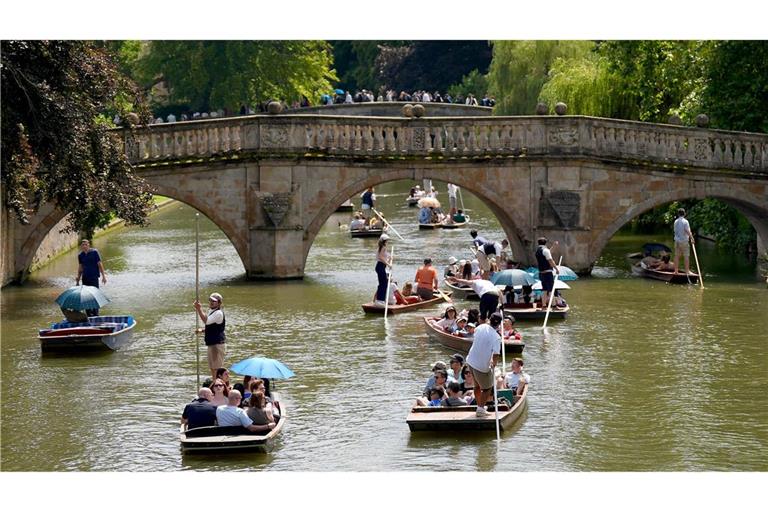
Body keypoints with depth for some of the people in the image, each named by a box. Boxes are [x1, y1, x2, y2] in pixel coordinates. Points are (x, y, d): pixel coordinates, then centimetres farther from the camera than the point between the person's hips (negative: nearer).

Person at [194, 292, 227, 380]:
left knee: (217, 368, -10)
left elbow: (206, 321, -29)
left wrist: (199, 309, -29)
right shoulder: (211, 311, 16)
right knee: (212, 368, 15)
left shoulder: (218, 313, -16)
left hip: (218, 343, -10)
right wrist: (202, 330, 8)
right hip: (212, 343, 10)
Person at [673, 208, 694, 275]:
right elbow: (687, 231, -20)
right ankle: (687, 271, 1)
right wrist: (691, 237, -11)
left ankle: (676, 271, 10)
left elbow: (675, 230, 11)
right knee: (686, 256, 1)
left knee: (677, 256, 8)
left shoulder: (676, 221, 6)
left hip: (677, 241, 5)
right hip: (684, 241, -5)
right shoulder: (685, 221, -12)